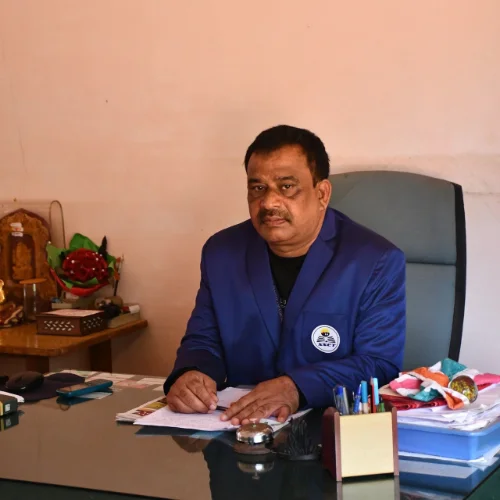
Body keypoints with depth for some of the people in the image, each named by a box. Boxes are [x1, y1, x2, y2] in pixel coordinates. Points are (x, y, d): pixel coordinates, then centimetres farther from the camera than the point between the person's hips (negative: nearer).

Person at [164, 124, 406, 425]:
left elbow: (381, 365, -13)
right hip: (240, 424, 4)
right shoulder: (221, 253, 4)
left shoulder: (377, 262, -8)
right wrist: (191, 376, -15)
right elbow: (203, 341, 9)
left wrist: (297, 388, -28)